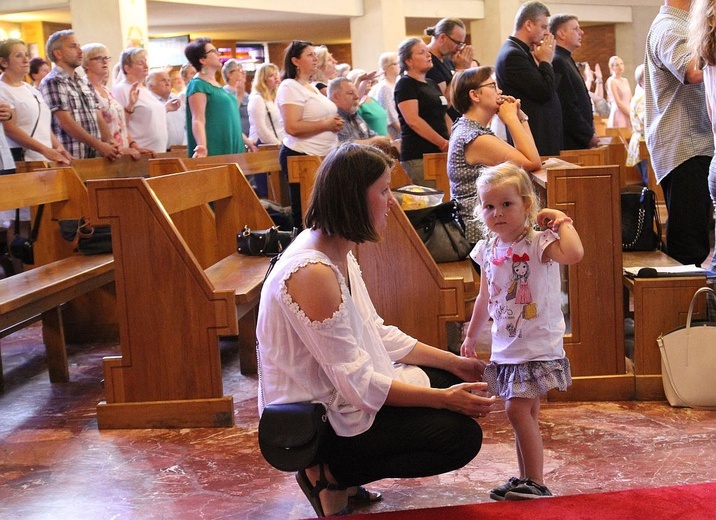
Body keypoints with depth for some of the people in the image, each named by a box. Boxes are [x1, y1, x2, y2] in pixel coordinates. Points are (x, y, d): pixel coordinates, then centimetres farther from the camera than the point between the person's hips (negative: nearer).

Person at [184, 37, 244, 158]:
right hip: (214, 151, -9)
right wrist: (203, 146, -34)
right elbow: (198, 120, -19)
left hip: (230, 149, 9)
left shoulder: (216, 84, 19)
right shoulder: (198, 85, -8)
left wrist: (246, 141, 28)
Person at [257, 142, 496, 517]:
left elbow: (377, 334, 12)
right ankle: (331, 477, -2)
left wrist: (454, 363, 9)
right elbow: (356, 382, -25)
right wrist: (443, 399, -19)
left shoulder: (339, 253, 4)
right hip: (315, 425, -10)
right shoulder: (312, 272, -27)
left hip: (340, 392, 10)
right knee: (461, 436, -13)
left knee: (450, 380, 15)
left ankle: (339, 472, 12)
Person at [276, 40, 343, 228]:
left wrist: (335, 123, 11)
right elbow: (292, 127, -22)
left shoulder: (311, 87, 19)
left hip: (321, 156, 9)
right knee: (305, 216, -7)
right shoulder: (290, 87, -10)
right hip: (302, 156, -9)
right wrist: (326, 124, -14)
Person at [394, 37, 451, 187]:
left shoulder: (431, 84, 20)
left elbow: (444, 115, 26)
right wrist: (444, 143, -16)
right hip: (419, 156, -8)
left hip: (439, 152, 8)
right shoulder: (405, 84, -4)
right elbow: (413, 120, -15)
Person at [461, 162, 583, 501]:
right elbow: (485, 298, 20)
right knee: (525, 413, 14)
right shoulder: (488, 249, 6)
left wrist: (562, 220, -23)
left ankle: (536, 483, -5)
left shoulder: (538, 243, -14)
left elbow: (574, 254, -36)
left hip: (537, 345, -7)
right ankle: (526, 480, 23)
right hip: (505, 346, 7)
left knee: (518, 409, -14)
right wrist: (471, 336, 26)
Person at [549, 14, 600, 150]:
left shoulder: (566, 61, 19)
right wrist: (589, 135, -13)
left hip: (580, 141, 10)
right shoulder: (557, 62, -14)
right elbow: (567, 108, -19)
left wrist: (590, 132, 12)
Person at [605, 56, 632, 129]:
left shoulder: (625, 81, 17)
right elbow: (618, 103, -10)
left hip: (628, 116, 6)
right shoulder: (611, 81, -4)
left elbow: (630, 101, 15)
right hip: (619, 115, -6)